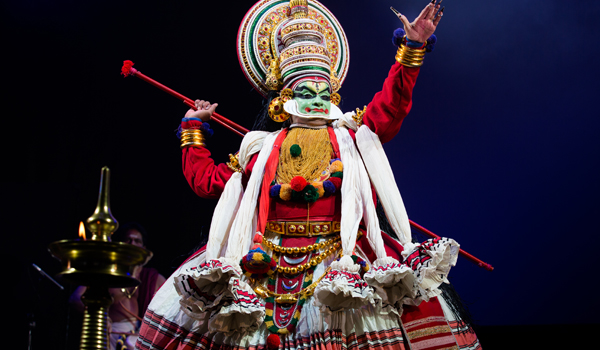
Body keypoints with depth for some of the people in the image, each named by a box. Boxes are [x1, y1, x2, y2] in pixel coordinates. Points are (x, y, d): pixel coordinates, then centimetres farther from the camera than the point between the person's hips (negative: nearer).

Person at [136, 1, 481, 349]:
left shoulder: (349, 134, 19)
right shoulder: (263, 149, 21)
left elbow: (390, 104, 7)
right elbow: (206, 178, 26)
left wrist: (413, 47, 0)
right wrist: (193, 130, 33)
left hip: (338, 251, -1)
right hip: (268, 256, 1)